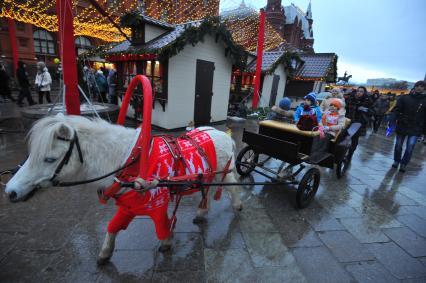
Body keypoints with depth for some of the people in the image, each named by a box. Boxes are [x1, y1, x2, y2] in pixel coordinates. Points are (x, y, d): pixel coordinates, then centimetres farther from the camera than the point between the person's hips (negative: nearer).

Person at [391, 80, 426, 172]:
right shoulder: (404, 98, 0)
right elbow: (396, 110, -3)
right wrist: (401, 119, -17)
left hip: (415, 129, 0)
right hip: (402, 126, 0)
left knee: (410, 148, -5)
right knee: (398, 146, 11)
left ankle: (403, 164, 12)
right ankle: (396, 161, 29)